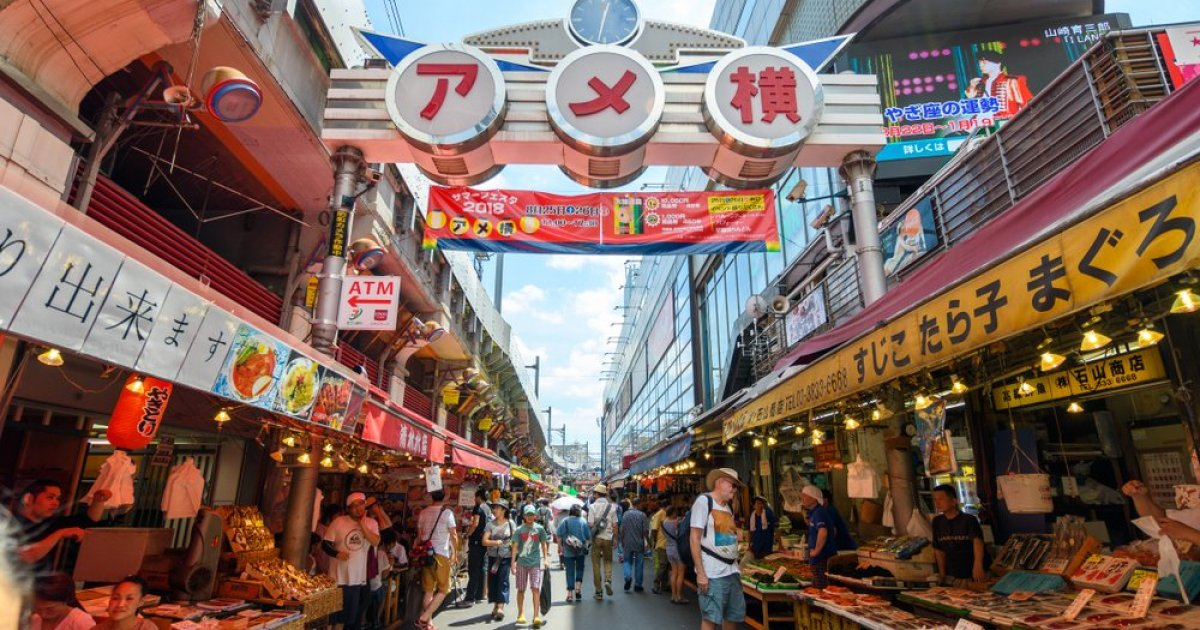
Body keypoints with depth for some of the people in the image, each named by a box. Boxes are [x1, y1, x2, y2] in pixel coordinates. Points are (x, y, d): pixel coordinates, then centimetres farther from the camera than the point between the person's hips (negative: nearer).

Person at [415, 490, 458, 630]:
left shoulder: (423, 513, 7)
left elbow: (419, 535, 13)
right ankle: (423, 618, -6)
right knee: (443, 590, 5)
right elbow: (453, 535, -8)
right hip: (441, 554, -5)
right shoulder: (447, 512, -7)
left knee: (428, 590, 11)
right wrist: (455, 554, 2)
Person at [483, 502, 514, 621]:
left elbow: (514, 541, 4)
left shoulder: (510, 523, 0)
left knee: (503, 580, -9)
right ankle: (495, 605, 21)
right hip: (493, 557, 2)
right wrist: (496, 542, -20)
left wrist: (514, 558, -3)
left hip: (505, 557, -2)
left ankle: (501, 607, -9)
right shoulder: (490, 524, 2)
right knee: (492, 580, 5)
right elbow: (484, 541, -5)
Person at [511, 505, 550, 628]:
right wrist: (513, 562, -7)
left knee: (536, 589, -8)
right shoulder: (519, 529, 0)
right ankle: (520, 614, 25)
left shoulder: (540, 528, 3)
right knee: (521, 590, 10)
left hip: (535, 562, -1)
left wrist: (545, 559, 2)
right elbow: (515, 546, -2)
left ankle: (536, 616, -6)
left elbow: (544, 544, 9)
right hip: (521, 562, 1)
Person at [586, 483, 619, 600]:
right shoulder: (611, 506, 1)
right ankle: (608, 580, -8)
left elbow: (590, 524, -11)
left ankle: (598, 592, 10)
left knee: (596, 564, 8)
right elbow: (614, 525, 0)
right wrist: (615, 538, 9)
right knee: (608, 561, 18)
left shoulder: (593, 506, -6)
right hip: (608, 537, 2)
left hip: (596, 538, -1)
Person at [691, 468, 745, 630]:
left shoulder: (728, 506, 14)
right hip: (712, 573, -7)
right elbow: (694, 539, -11)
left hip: (732, 570, 8)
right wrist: (700, 573, -16)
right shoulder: (704, 501, -8)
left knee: (734, 616, 14)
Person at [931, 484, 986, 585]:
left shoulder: (969, 520, -13)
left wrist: (978, 565, -46)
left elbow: (977, 542, -31)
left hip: (973, 576, -4)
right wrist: (942, 574, 7)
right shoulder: (937, 522, 1)